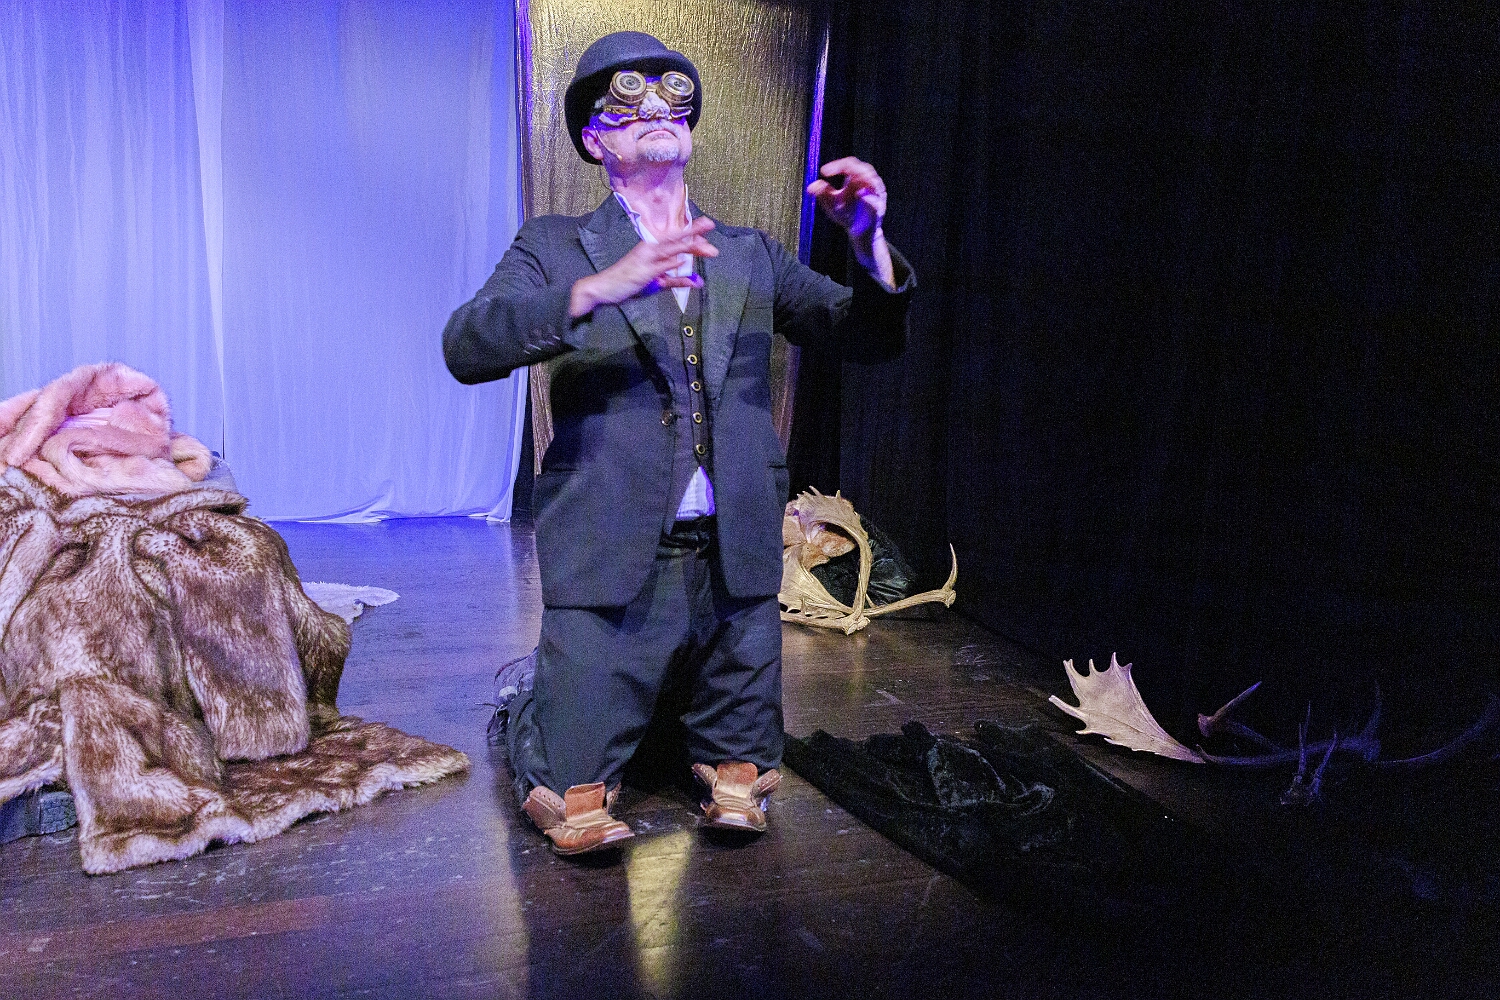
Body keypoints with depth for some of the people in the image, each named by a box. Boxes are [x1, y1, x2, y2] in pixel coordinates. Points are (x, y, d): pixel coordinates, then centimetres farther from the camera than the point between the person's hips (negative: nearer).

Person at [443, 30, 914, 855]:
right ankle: (526, 713, 32)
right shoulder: (557, 248, 4)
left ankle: (721, 767, 45)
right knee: (577, 820, 4)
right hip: (612, 565, -3)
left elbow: (869, 337, 7)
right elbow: (466, 348, -13)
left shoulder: (750, 257, 14)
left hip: (736, 567, 3)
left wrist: (869, 242, -13)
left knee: (741, 802, 13)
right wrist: (601, 288, -26)